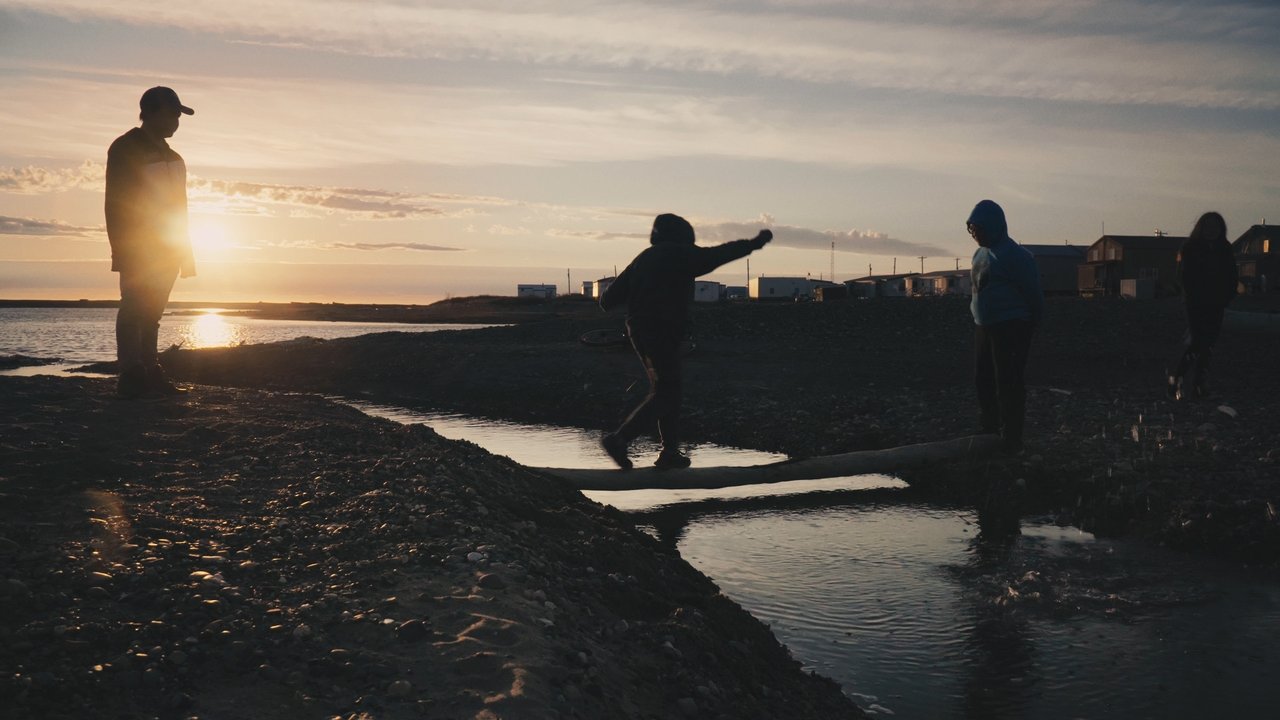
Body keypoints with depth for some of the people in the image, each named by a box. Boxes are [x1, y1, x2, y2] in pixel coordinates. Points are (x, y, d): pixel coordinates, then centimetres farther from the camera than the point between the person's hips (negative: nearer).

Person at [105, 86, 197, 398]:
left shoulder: (170, 156, 19)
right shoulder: (126, 149, -4)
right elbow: (115, 202, -10)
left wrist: (183, 249, 16)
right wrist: (122, 250, -17)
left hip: (165, 250, 8)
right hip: (137, 249, -8)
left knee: (151, 311, 7)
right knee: (135, 308, -11)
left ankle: (149, 373, 8)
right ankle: (132, 375, -12)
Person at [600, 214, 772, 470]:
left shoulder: (642, 259, 15)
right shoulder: (680, 255, -3)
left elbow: (608, 299, 10)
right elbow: (720, 254, 4)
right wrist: (755, 243, 16)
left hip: (638, 332, 8)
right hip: (663, 333, -8)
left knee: (667, 390, 15)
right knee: (664, 394, -5)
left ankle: (670, 452, 16)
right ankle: (619, 439, -15)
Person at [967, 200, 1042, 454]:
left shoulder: (1015, 255, -15)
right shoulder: (980, 253, 11)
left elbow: (1032, 292, -11)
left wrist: (1032, 324, -5)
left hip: (1011, 328, -9)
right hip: (984, 326, 9)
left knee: (1008, 384, -6)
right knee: (984, 379, 14)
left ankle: (1012, 440, 0)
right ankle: (990, 431, 26)